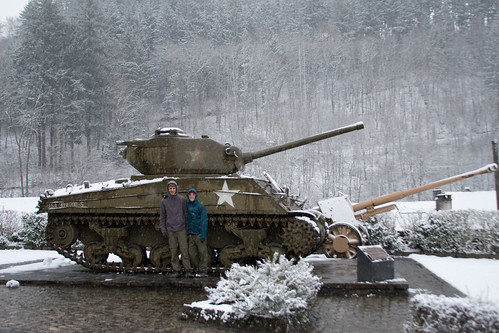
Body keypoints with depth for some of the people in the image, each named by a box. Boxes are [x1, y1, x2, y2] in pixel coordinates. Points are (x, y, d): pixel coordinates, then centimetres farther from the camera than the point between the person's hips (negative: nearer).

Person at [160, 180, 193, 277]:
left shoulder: (182, 199, 2)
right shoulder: (164, 201, 5)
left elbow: (186, 214, 6)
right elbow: (162, 216, 8)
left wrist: (187, 227, 2)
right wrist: (163, 229, 2)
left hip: (181, 229, -1)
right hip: (170, 230, 1)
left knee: (184, 250, -4)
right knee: (174, 251, 3)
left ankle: (188, 270, 0)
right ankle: (176, 270, 10)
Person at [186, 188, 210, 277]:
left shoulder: (200, 206, -8)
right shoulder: (187, 204, 7)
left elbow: (204, 221, -11)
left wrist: (203, 235, -16)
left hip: (199, 233, -6)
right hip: (191, 233, 6)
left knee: (202, 252, -1)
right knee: (192, 253, 8)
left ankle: (203, 270, 8)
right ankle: (198, 269, 22)